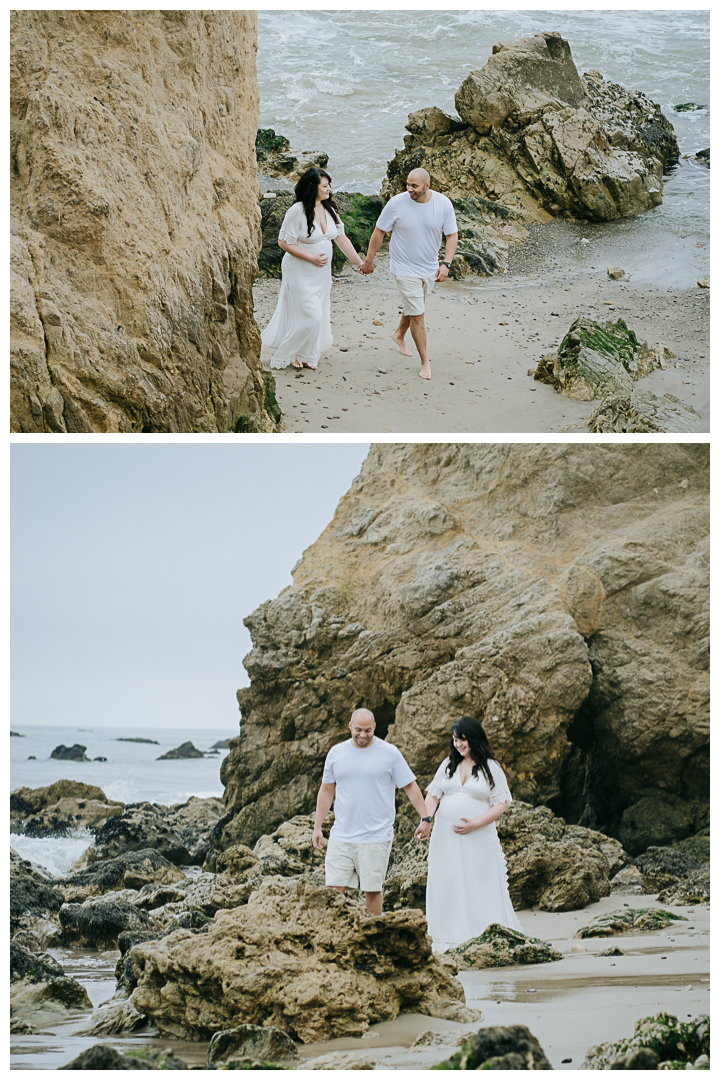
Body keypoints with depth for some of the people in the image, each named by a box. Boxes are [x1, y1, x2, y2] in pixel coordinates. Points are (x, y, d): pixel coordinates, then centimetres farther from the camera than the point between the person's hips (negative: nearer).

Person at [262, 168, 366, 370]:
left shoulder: (330, 210, 4)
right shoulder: (298, 211, -17)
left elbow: (342, 240, 11)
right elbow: (284, 242, -16)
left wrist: (359, 262, 9)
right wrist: (311, 258, -19)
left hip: (322, 273, 7)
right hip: (301, 272, -7)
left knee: (319, 316, 9)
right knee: (310, 315, -10)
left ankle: (305, 356, 24)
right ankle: (288, 354, 10)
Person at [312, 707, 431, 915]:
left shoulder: (389, 753, -2)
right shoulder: (336, 753, 7)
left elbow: (410, 786, 3)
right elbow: (326, 790, 14)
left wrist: (426, 819, -3)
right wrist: (317, 827, 12)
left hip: (376, 837, -2)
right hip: (341, 835, 3)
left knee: (372, 889, 2)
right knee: (335, 888, -2)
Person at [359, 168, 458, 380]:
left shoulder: (443, 204, -11)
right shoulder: (397, 203, -17)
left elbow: (452, 235, -5)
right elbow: (379, 231, -6)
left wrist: (446, 264, -17)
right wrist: (368, 260, -1)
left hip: (429, 268, 4)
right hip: (405, 269, -4)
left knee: (414, 307, 23)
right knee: (417, 315, -6)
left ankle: (399, 335, 53)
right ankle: (425, 362, 5)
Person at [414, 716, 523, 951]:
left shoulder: (491, 768, 0)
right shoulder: (448, 764, 11)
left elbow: (501, 804, -4)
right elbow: (433, 795, 10)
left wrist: (475, 824, -15)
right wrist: (425, 820, -8)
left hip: (478, 838, -4)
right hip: (445, 838, 4)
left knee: (481, 890, -4)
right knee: (446, 886, 3)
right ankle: (450, 939, 8)